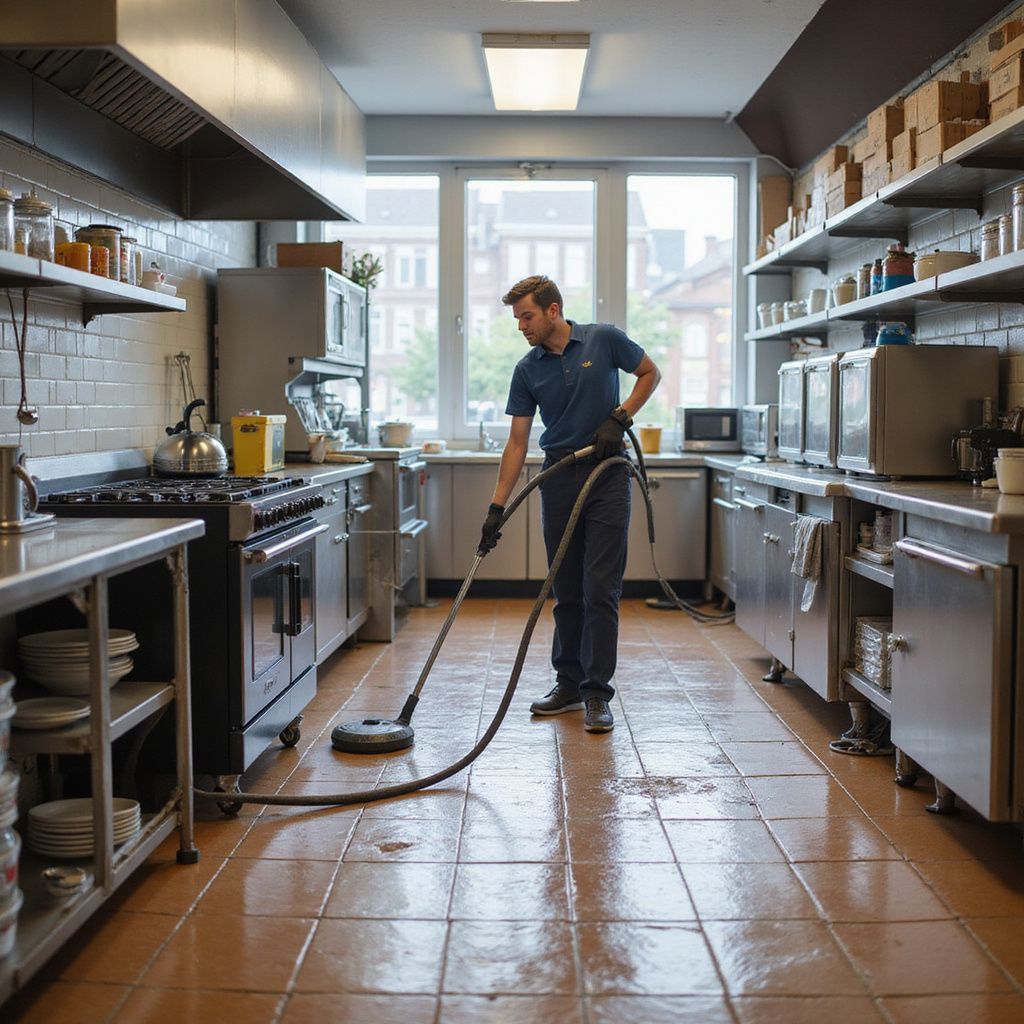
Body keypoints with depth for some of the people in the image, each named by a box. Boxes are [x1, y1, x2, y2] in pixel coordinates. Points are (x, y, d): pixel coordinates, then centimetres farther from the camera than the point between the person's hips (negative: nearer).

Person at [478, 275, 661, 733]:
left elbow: (650, 373, 8)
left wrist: (620, 418, -8)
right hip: (559, 478, 4)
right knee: (566, 590, 9)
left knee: (600, 589, -7)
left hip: (607, 475, -3)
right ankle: (568, 684, 20)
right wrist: (497, 507, -5)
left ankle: (597, 694, -3)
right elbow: (517, 442, 2)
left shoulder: (603, 340, -6)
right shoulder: (527, 370, 2)